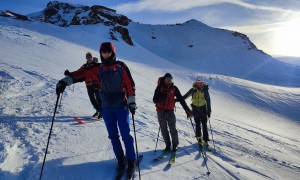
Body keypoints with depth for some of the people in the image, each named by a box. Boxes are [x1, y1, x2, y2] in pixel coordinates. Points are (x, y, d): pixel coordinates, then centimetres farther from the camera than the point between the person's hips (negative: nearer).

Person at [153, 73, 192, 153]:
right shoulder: (159, 87, -5)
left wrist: (187, 109, -3)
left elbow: (181, 99, 2)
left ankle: (175, 145, 13)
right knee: (164, 129, 6)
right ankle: (168, 145, 19)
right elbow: (155, 100, -10)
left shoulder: (174, 88, 1)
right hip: (161, 111, 0)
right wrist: (162, 97, -28)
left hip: (170, 111, 1)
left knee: (173, 129, -3)